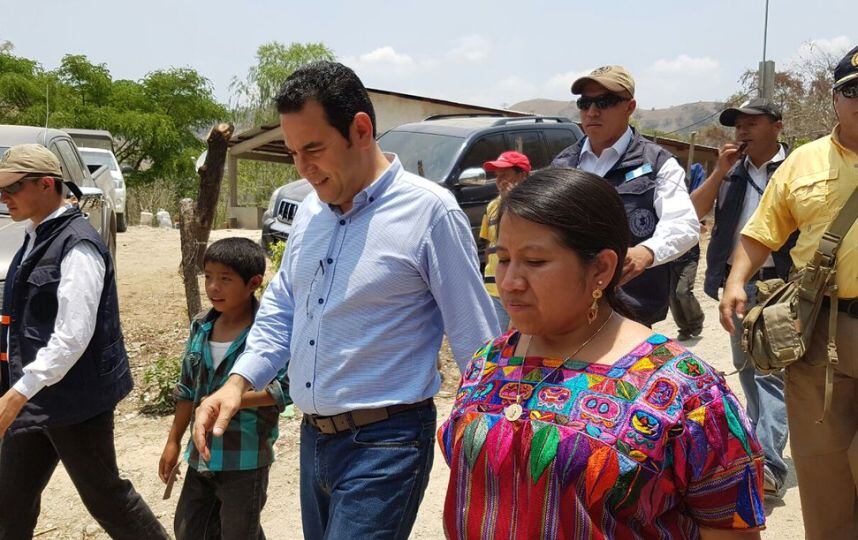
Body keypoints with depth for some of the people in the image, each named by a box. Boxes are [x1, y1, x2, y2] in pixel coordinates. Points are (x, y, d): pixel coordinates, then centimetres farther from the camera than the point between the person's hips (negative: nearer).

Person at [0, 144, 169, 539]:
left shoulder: (76, 246, -18)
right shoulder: (35, 239, 10)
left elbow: (73, 336, -24)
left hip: (75, 400, -9)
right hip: (33, 396, 9)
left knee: (103, 496, 7)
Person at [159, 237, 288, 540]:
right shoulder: (201, 329, 3)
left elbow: (284, 389, -20)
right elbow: (188, 391, 12)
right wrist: (173, 442, 14)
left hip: (246, 460, -7)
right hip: (202, 454, 7)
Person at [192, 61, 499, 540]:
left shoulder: (430, 211, -15)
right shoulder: (311, 211, 7)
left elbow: (477, 344, -12)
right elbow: (280, 310, 15)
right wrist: (239, 383, 1)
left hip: (384, 445, -7)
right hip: (314, 438, 7)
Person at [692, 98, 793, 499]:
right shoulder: (731, 171, 10)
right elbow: (694, 212, 4)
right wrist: (720, 170, -6)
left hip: (778, 285, -6)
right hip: (736, 282, 6)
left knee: (771, 371, -11)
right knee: (745, 365, 17)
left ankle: (770, 465, -13)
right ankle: (757, 437, 34)